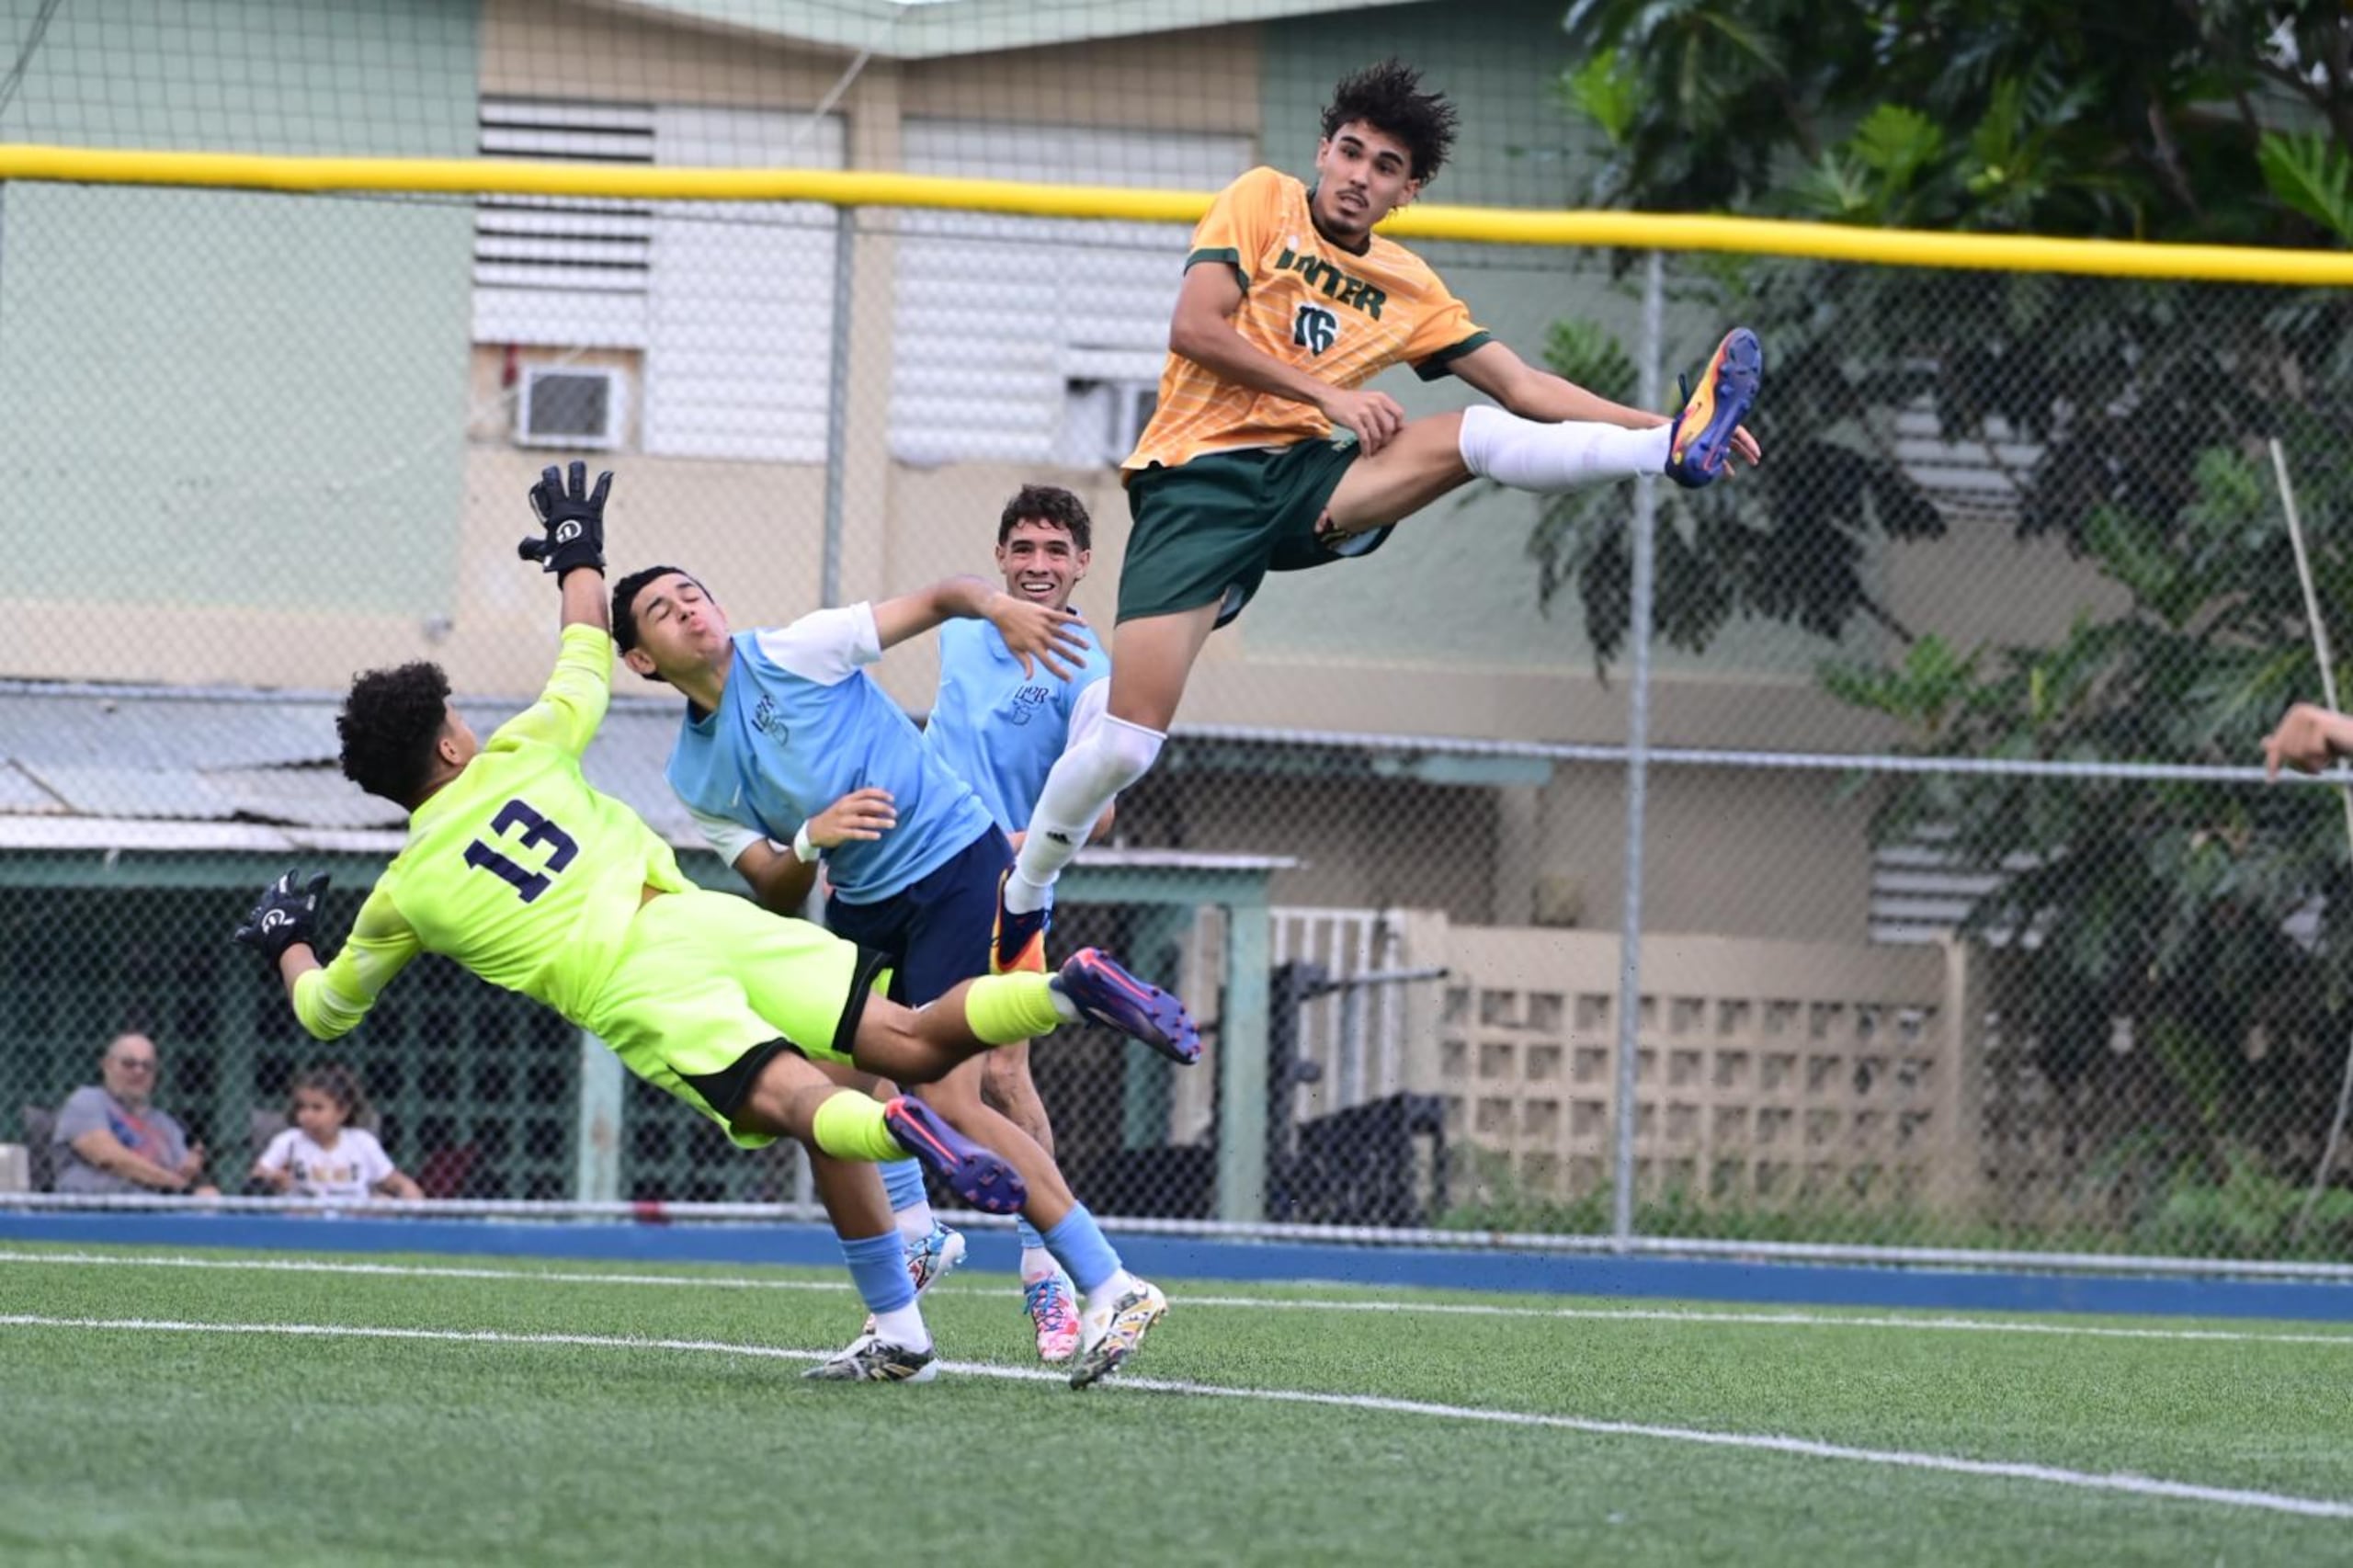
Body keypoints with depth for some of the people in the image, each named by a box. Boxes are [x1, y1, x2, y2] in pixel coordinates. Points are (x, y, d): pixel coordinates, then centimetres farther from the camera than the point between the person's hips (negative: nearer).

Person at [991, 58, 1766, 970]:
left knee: (1477, 435, -19)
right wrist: (1327, 393, -12)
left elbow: (1523, 386, 13)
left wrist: (1656, 424, 3)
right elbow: (1194, 328, -9)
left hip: (1301, 483, 4)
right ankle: (1021, 904, 4)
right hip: (1197, 479, -4)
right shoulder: (1263, 203, 3)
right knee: (1128, 743, -15)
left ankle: (1678, 447, -32)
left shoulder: (1407, 288, 14)